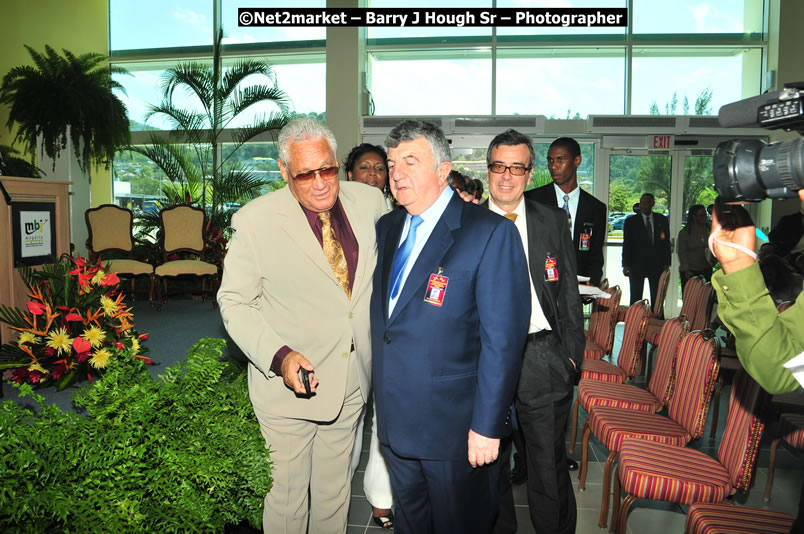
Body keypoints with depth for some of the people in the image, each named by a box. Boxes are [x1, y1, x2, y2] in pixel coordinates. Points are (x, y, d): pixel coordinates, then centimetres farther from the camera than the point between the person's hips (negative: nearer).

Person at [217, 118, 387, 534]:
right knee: (287, 498, 14)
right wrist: (279, 356, -23)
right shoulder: (255, 220, -14)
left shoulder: (370, 202, -3)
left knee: (335, 491, 22)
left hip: (350, 382, 4)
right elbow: (235, 302, -10)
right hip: (286, 386, -3)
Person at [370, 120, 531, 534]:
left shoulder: (490, 233, -16)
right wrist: (380, 398, 11)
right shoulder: (386, 228, 6)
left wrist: (487, 425, -17)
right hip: (394, 418, 6)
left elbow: (503, 339, -18)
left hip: (455, 425, -6)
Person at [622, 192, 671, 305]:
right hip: (637, 265, -1)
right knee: (635, 298, 2)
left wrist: (666, 263, 1)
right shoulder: (631, 221, 3)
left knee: (657, 298, 3)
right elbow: (626, 244, 0)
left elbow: (666, 242, 9)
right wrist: (626, 265, -7)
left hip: (657, 265, 2)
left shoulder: (662, 220, 8)